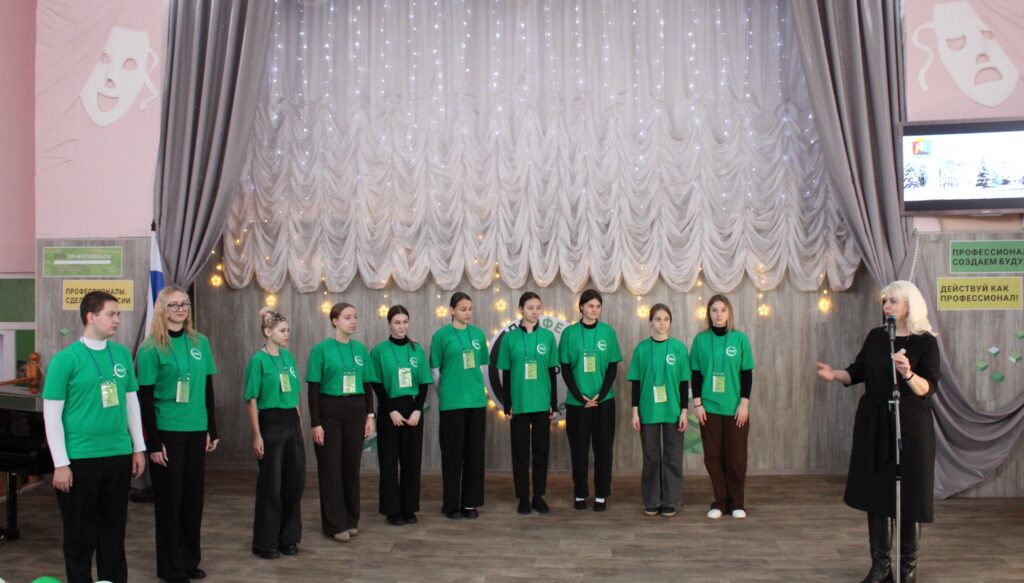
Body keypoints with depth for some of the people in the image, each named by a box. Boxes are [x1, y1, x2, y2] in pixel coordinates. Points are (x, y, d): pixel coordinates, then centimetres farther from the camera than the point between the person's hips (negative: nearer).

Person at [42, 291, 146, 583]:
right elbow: (51, 414, -8)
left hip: (119, 455, 4)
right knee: (80, 532, 7)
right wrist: (60, 463, -11)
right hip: (80, 459, -4)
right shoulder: (66, 359, -8)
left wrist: (138, 447, 11)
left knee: (114, 527, 14)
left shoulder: (122, 354, 6)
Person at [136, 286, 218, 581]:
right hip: (167, 432, -4)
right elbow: (145, 399, -9)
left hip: (196, 431, 4)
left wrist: (212, 430, 10)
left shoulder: (200, 342, 6)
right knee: (169, 498, 5)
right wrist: (153, 442, -12)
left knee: (193, 496, 11)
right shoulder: (151, 348, -7)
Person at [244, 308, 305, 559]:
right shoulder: (258, 360, -9)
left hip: (292, 423, 6)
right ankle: (265, 542, 16)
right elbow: (252, 400, -10)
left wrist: (300, 423, 14)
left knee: (295, 481, 9)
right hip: (271, 423, -6)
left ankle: (288, 537, 24)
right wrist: (257, 436, -14)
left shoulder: (287, 356, 10)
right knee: (271, 484, 2)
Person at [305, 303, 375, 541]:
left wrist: (370, 415, 6)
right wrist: (315, 423, -10)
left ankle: (351, 520, 23)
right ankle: (335, 525, 11)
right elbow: (313, 389, -6)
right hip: (330, 410, -4)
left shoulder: (360, 349, 7)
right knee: (331, 467, 2)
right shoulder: (321, 349, -6)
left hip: (356, 410, 4)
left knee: (352, 464, 10)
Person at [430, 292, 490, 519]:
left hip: (477, 401, 4)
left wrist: (476, 388, 14)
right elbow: (435, 371, 1)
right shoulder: (441, 335, -4)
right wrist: (445, 394, 5)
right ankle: (451, 504, 14)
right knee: (453, 453, 2)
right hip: (452, 402, -4)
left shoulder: (478, 334, 7)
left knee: (474, 452, 8)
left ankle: (470, 502, 19)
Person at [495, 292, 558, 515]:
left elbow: (552, 372, 5)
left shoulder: (548, 336, 2)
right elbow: (506, 374, 2)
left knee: (541, 449, 8)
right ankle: (523, 498, 16)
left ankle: (539, 496, 20)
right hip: (519, 403, -1)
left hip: (542, 403, 1)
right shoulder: (510, 337, 0)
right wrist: (507, 405, -2)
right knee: (520, 451, 6)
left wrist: (554, 404, 3)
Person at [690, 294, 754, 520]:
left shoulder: (740, 338, 0)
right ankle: (720, 501, 16)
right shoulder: (701, 339, 1)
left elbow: (747, 373, 1)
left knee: (736, 456, 4)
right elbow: (695, 374, 4)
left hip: (735, 408, -1)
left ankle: (737, 503, 17)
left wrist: (744, 403, -4)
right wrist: (697, 403, -2)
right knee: (713, 456, 4)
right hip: (709, 407, 1)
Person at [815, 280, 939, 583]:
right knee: (875, 492, 7)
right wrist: (835, 374, -9)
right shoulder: (876, 337, 7)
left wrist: (908, 374, -34)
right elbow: (858, 371, 10)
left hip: (910, 425, -4)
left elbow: (929, 388, -14)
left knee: (909, 495, 2)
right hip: (873, 425, 4)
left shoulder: (925, 342, -6)